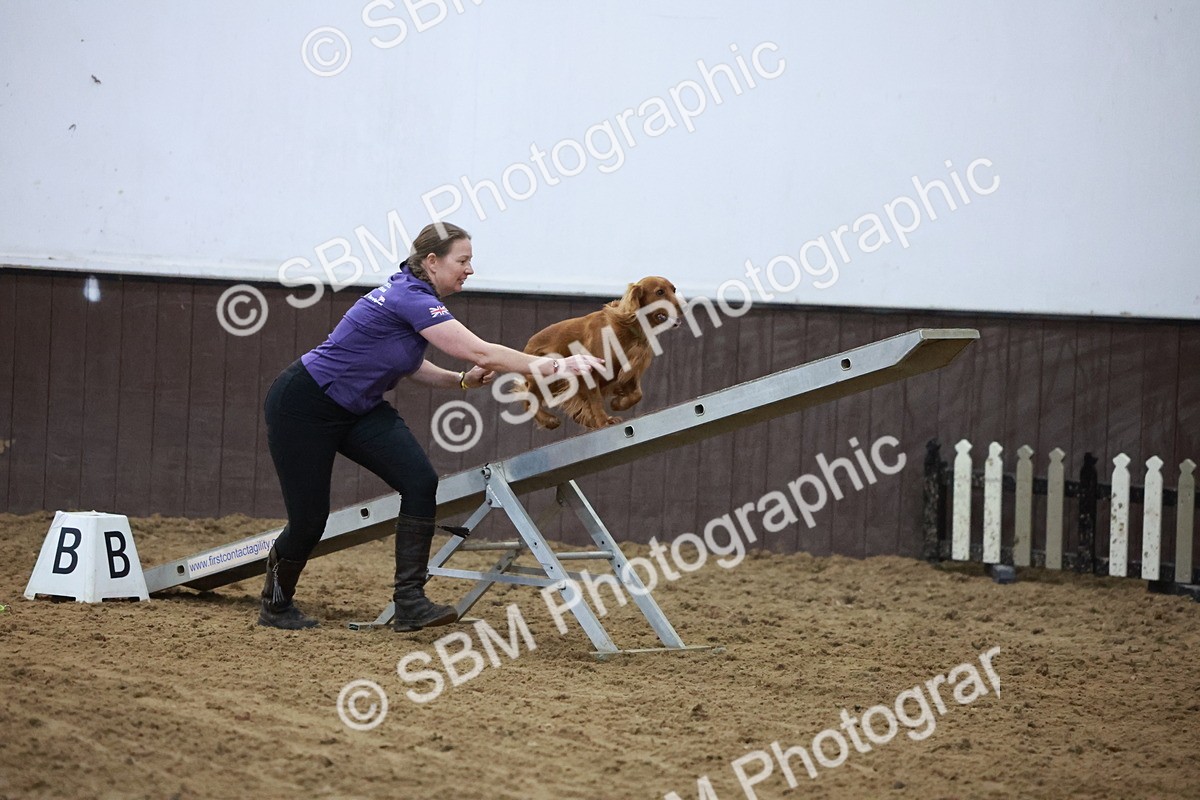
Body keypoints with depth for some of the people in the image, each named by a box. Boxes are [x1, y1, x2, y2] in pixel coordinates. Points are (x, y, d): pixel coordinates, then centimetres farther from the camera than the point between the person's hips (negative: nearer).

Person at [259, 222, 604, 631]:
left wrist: (461, 381, -5)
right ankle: (276, 605, 25)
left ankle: (410, 603, -13)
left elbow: (409, 364, 13)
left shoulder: (413, 296, 2)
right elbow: (481, 353, -31)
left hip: (357, 409, 9)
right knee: (309, 519, -3)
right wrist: (557, 366, -30)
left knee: (420, 481, -12)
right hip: (303, 407, -9)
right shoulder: (410, 299, -27)